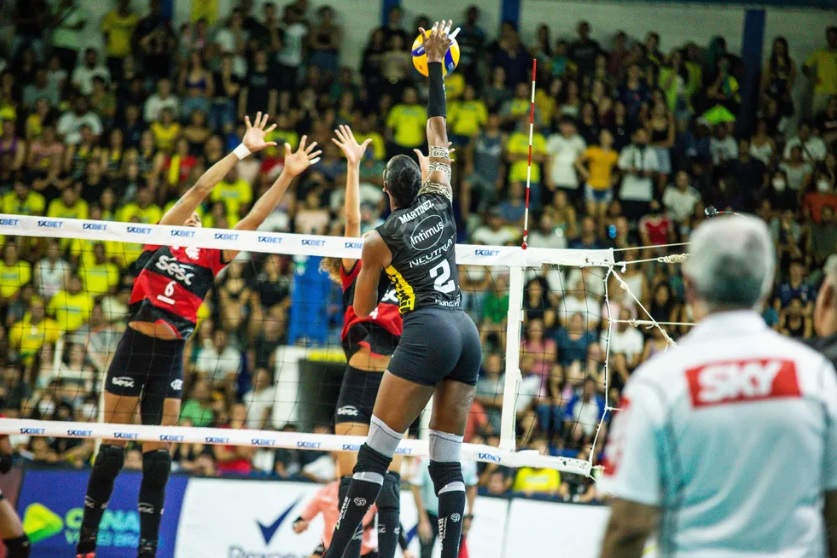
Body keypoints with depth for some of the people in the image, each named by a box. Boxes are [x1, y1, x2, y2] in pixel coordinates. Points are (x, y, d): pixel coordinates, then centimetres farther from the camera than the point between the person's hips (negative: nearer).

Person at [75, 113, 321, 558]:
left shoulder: (210, 257, 12)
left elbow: (255, 219, 7)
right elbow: (198, 190, -1)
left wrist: (288, 175, 0)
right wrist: (242, 150, -3)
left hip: (170, 358, 3)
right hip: (133, 349, -2)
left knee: (158, 455, 2)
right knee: (112, 450, 1)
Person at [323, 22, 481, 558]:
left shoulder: (380, 240, 2)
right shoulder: (440, 201, 12)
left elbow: (362, 313, 11)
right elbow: (439, 135, 23)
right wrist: (436, 64, 27)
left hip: (426, 332, -5)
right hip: (467, 331, 5)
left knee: (375, 452, -6)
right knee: (448, 459, 6)